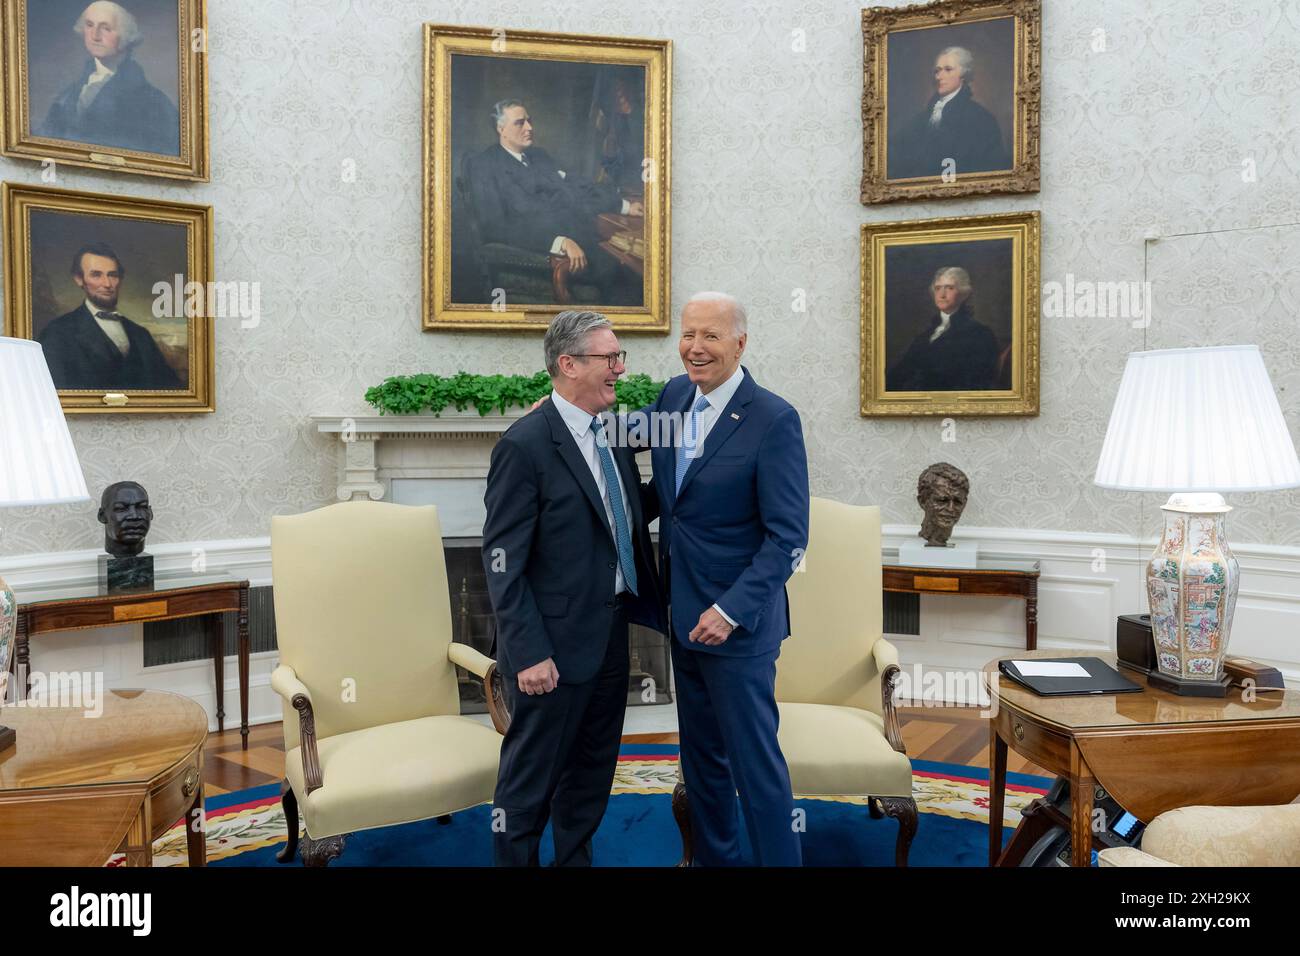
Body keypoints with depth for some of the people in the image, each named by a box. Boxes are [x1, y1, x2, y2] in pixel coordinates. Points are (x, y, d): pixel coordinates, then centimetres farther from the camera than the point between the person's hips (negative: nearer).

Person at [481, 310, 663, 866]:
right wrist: (528, 653, -19)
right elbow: (502, 562, -17)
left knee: (592, 775, 21)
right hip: (556, 644, -8)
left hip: (610, 635, 8)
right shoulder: (524, 445, -17)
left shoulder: (612, 436, 7)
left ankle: (575, 859, 39)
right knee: (531, 778, 9)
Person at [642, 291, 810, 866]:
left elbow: (788, 536, -17)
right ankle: (713, 857, 37)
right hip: (683, 612, 7)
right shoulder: (674, 395, 3)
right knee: (700, 753, 20)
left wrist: (731, 610, -23)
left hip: (738, 621, -7)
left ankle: (779, 858, 22)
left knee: (755, 760, 4)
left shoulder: (774, 419, -17)